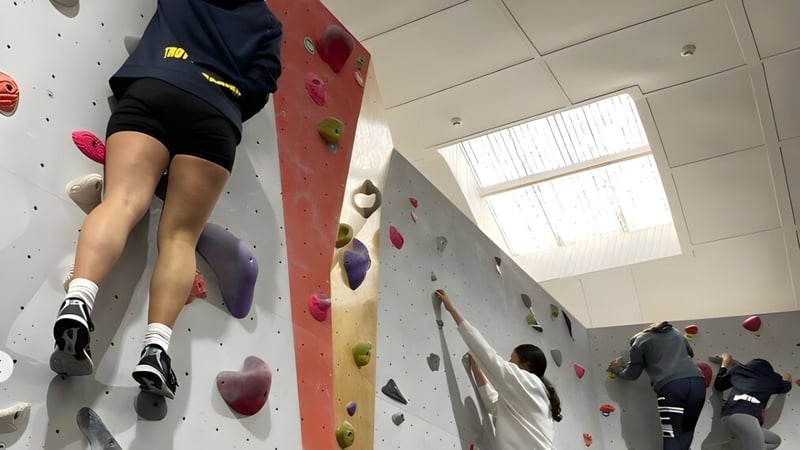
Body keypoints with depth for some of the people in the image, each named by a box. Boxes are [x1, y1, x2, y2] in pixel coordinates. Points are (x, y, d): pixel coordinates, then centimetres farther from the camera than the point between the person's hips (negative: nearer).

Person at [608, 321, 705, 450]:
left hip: (670, 387, -4)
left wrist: (618, 371, 37)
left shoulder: (640, 341, 16)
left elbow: (632, 374, 18)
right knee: (686, 431, 20)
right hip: (697, 382, 5)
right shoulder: (676, 332, 30)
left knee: (671, 437, 2)